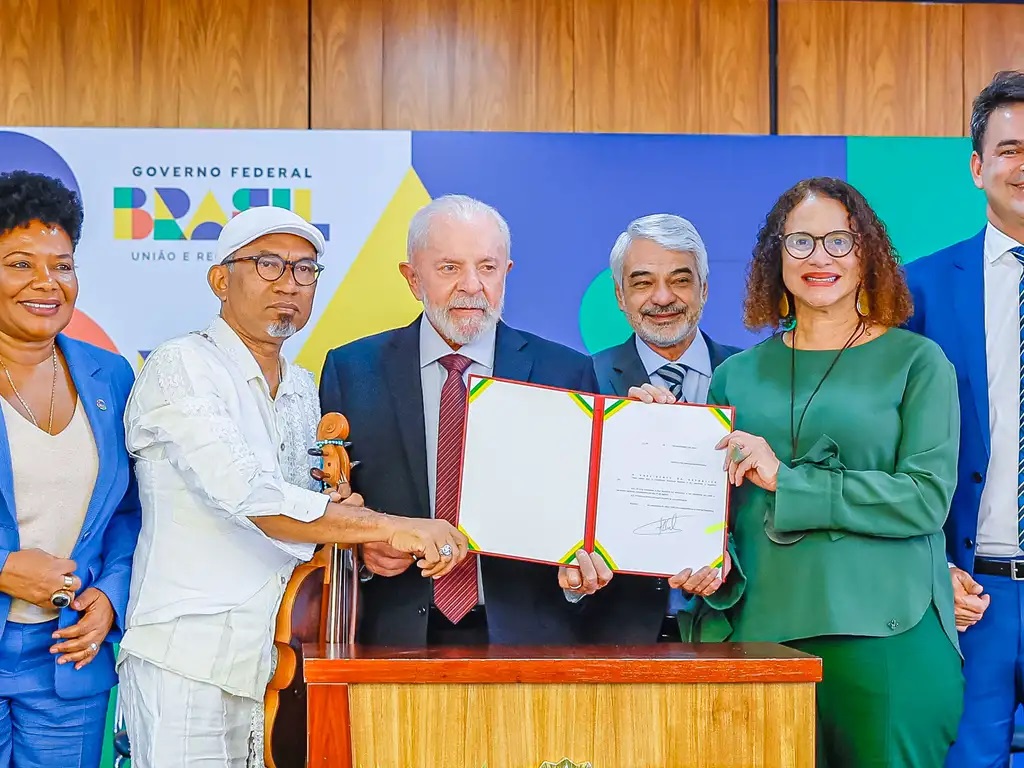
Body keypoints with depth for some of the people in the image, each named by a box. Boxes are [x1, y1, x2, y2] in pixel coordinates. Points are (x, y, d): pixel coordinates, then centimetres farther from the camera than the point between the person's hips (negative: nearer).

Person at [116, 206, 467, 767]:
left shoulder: (304, 390, 16)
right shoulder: (180, 367, -8)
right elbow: (248, 496, -21)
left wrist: (342, 513, -2)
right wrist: (390, 527, -22)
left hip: (270, 662, 6)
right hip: (185, 662, -6)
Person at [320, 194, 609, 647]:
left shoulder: (566, 373, 7)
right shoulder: (351, 371, 8)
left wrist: (580, 565, -11)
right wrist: (360, 548, -8)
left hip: (525, 639, 0)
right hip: (395, 639, 0)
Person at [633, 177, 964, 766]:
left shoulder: (917, 362, 3)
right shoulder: (738, 375, 13)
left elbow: (928, 497, -8)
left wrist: (788, 481, -12)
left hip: (884, 635, -2)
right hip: (763, 628, 3)